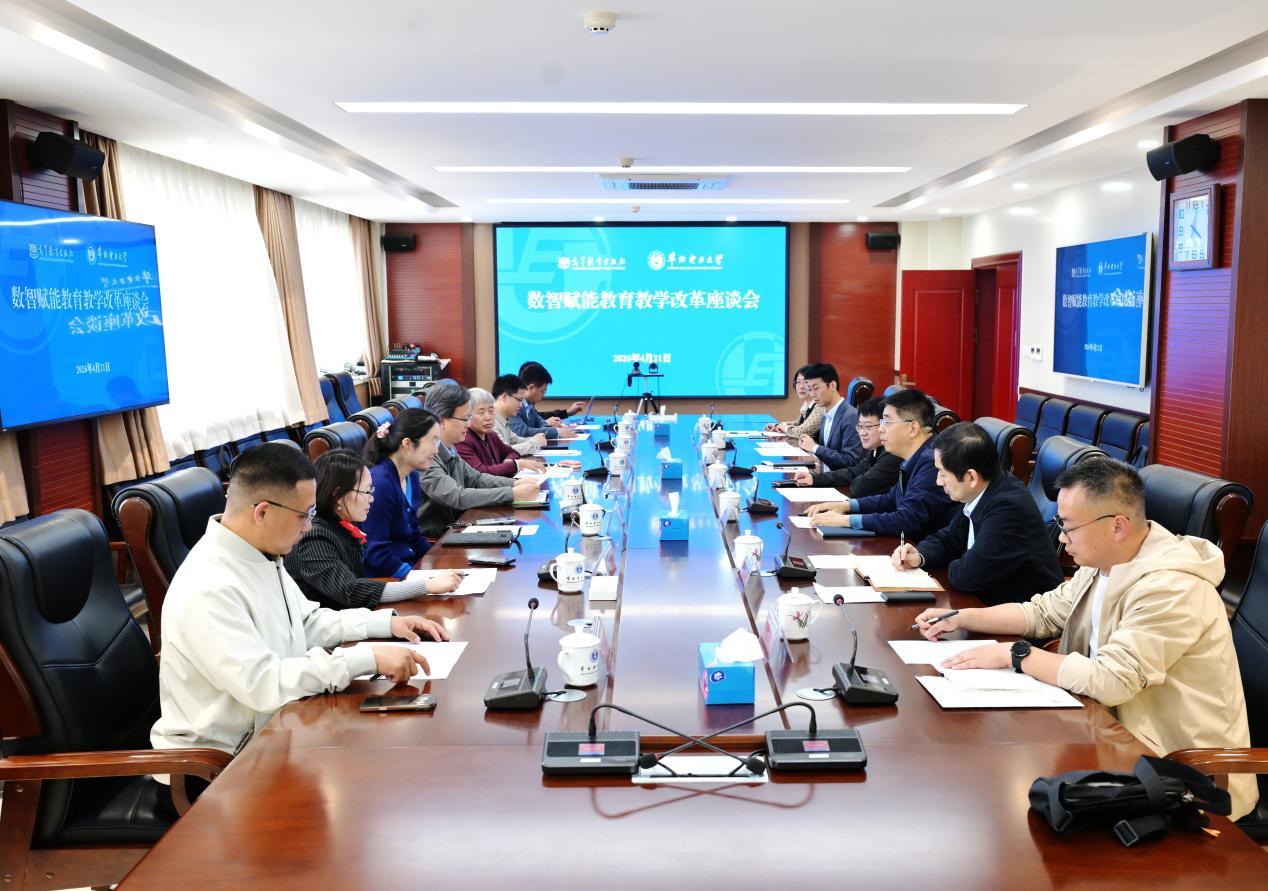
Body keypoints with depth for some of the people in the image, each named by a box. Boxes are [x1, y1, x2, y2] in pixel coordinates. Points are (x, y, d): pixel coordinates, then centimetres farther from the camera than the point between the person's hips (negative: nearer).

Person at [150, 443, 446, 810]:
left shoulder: (260, 555, 2)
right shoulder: (207, 590, -26)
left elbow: (307, 622, 15)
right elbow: (262, 684, -32)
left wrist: (387, 622, 4)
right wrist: (367, 658, -30)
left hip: (263, 734, 8)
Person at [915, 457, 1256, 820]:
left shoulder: (1170, 589, -26)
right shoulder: (1104, 563, 3)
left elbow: (1109, 680, -30)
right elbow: (1043, 612, 14)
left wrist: (1013, 654, -21)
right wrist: (962, 618, 3)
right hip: (1128, 738, 8)